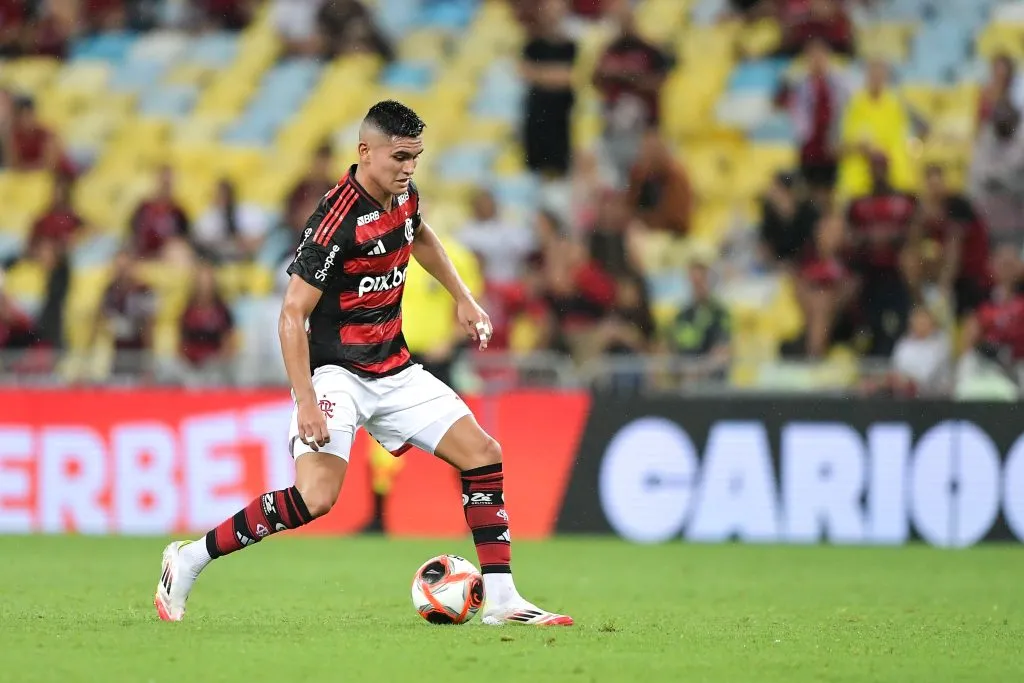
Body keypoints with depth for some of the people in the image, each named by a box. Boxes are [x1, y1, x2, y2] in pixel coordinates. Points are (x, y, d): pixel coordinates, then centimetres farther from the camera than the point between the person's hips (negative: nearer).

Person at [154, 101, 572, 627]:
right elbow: (292, 315, -22)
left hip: (395, 371, 8)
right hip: (337, 374, -8)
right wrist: (306, 402, -28)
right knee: (316, 496, -25)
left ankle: (500, 601, 6)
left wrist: (462, 298, 23)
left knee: (483, 455, 0)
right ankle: (189, 560, -10)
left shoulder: (402, 193, 2)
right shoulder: (338, 221, -23)